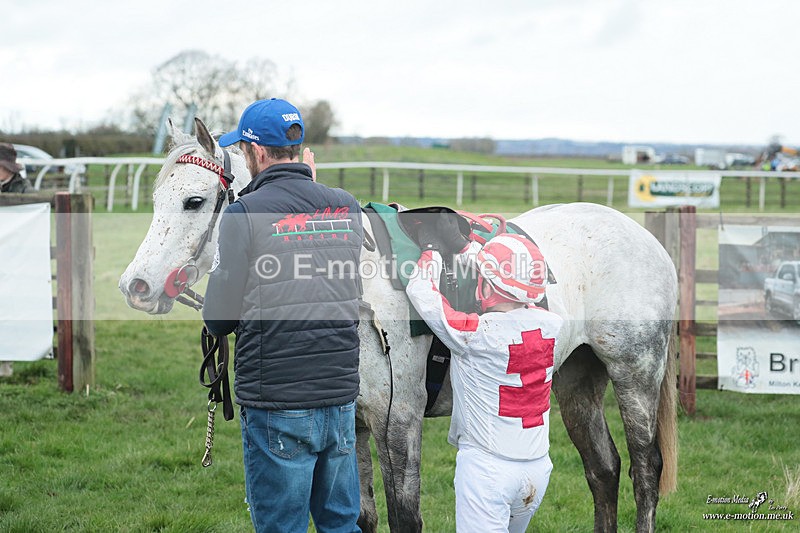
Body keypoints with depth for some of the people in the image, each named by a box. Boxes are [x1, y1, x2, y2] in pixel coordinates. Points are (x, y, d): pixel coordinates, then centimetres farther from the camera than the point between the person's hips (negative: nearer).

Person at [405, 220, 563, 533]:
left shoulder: (477, 334, -19)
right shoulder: (550, 325, -3)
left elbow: (421, 294, -8)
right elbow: (506, 281, 14)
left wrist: (432, 250, 7)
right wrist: (461, 246, 20)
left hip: (485, 467, -6)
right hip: (537, 468, 6)